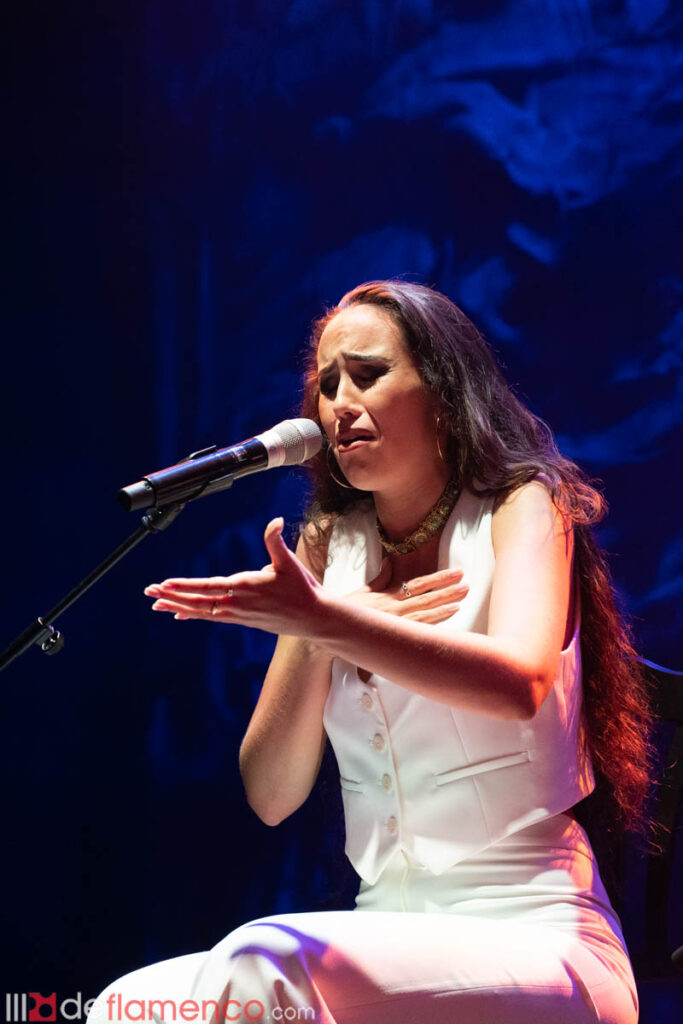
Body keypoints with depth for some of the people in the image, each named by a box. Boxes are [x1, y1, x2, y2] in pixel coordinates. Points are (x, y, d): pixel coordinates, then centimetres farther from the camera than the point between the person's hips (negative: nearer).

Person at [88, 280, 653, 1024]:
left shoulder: (522, 508, 0)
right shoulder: (328, 548, 14)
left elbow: (518, 683, -24)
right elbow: (270, 795, 7)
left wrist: (325, 621, -34)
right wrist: (322, 646, -8)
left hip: (535, 942, -5)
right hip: (392, 935, 5)